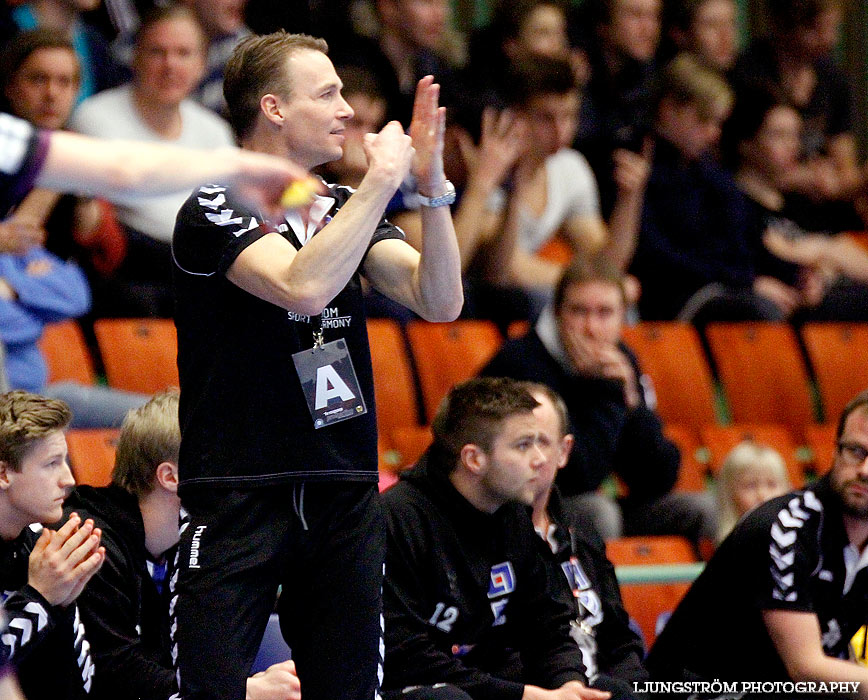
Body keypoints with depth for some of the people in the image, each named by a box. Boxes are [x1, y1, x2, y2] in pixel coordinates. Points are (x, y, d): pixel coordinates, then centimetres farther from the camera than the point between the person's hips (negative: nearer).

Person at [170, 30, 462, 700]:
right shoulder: (213, 212, -6)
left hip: (344, 494, 6)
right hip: (240, 496, -6)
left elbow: (440, 301, 2)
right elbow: (303, 287, -24)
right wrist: (383, 179, -16)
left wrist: (433, 186, -11)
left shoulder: (347, 210, 13)